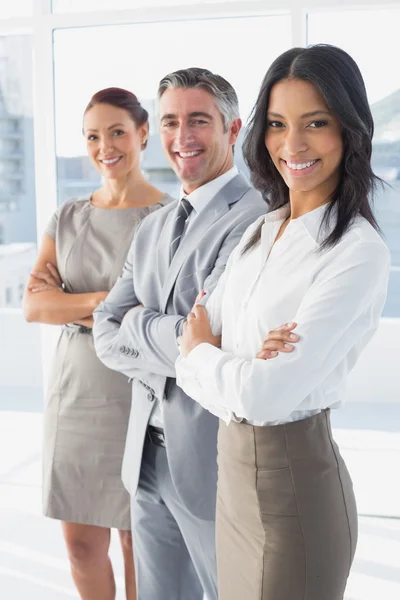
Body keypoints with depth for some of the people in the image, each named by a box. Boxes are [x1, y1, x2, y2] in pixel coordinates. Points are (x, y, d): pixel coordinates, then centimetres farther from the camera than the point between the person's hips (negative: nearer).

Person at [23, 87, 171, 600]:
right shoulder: (68, 218, 9)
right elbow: (33, 306, -3)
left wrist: (70, 303, -15)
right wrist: (102, 301, -19)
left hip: (139, 396, -4)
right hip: (75, 389, 5)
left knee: (138, 538, 6)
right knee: (80, 541, 12)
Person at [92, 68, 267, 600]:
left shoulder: (258, 218, -16)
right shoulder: (153, 228, 12)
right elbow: (107, 335, 5)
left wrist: (137, 325, -6)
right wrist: (168, 345, -13)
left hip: (217, 459, -7)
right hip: (148, 453, 7)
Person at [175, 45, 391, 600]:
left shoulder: (360, 254, -19)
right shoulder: (260, 232, 6)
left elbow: (268, 393, -25)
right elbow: (198, 337, 3)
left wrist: (199, 354, -6)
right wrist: (239, 368, -18)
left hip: (296, 477, -7)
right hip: (234, 469, 7)